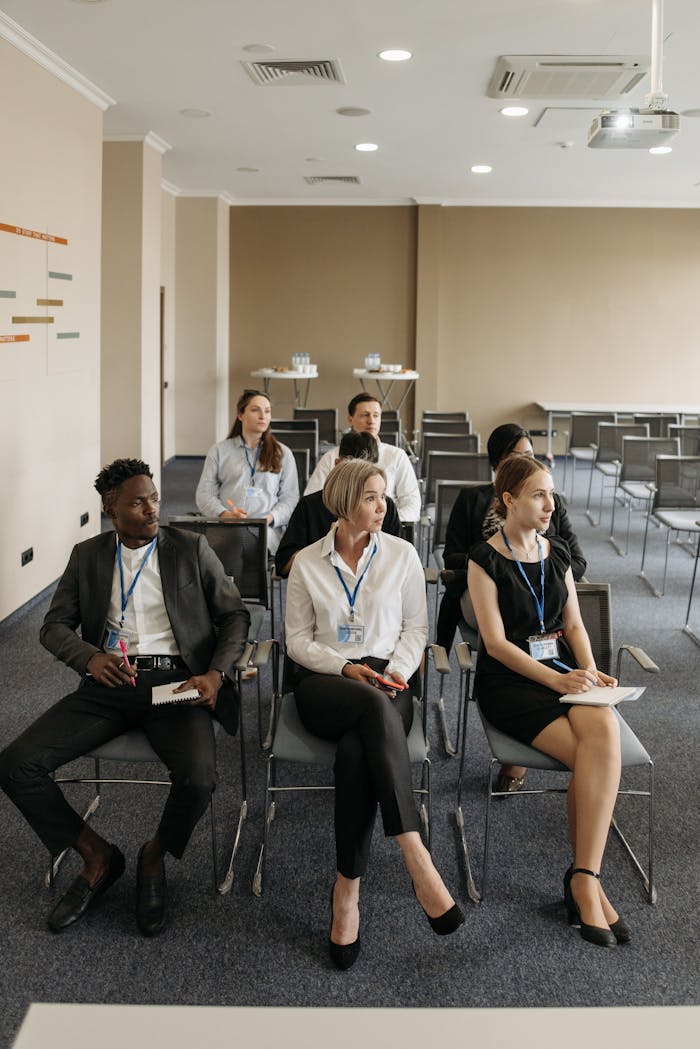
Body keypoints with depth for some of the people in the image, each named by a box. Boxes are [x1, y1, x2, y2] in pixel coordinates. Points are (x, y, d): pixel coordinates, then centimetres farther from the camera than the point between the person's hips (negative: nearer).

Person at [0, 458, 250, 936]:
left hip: (176, 681, -2)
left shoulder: (191, 548, 8)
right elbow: (55, 626, 9)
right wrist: (90, 658, -13)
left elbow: (235, 614, 8)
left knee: (199, 778, -31)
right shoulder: (87, 555, 12)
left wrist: (215, 673, -10)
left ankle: (155, 856, 4)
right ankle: (97, 857, 5)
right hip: (111, 683, 2)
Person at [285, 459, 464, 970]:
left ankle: (348, 889, -28)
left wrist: (395, 672, -8)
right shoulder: (306, 563, 8)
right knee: (375, 707, -39)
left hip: (387, 680, 1)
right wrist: (345, 667, -9)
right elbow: (298, 640, 8)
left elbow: (416, 628, 11)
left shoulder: (402, 554, 9)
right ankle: (417, 860, -44)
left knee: (357, 750, -36)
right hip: (324, 683, -1)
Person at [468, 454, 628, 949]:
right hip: (509, 680, -4)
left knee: (604, 727, -31)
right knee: (596, 756, -28)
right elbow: (496, 642, -8)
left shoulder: (557, 551, 15)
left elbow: (573, 624, 16)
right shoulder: (485, 559, -2)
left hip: (563, 667, 4)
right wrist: (555, 680, -17)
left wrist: (589, 671, -4)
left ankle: (583, 878, -28)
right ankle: (588, 879, -17)